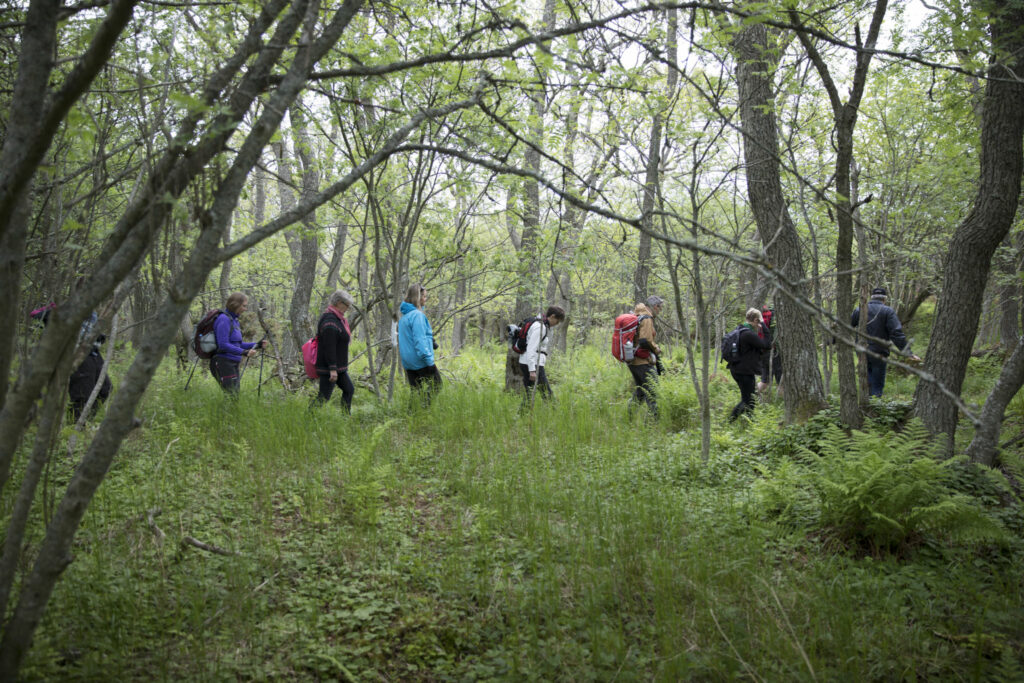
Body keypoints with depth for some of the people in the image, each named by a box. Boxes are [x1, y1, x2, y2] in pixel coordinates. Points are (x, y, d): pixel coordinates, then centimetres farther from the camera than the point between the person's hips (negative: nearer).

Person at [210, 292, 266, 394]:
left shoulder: (234, 320, 14)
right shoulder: (224, 319, -13)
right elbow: (223, 345, -20)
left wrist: (257, 345, 8)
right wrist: (244, 352, -27)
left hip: (233, 363, 9)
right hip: (223, 362, -9)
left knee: (235, 393, 8)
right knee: (231, 394, -12)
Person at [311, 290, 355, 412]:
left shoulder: (337, 318, 12)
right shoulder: (330, 321, -21)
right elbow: (329, 347, -25)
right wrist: (332, 369, -26)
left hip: (338, 367, 11)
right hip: (329, 368, -11)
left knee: (349, 390, 17)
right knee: (324, 397, -6)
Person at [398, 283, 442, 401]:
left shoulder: (405, 315, 13)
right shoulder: (417, 315, -15)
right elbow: (419, 340, -20)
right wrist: (429, 360, -19)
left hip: (408, 361, 9)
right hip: (420, 362, -9)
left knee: (415, 391, 11)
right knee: (436, 386, -2)